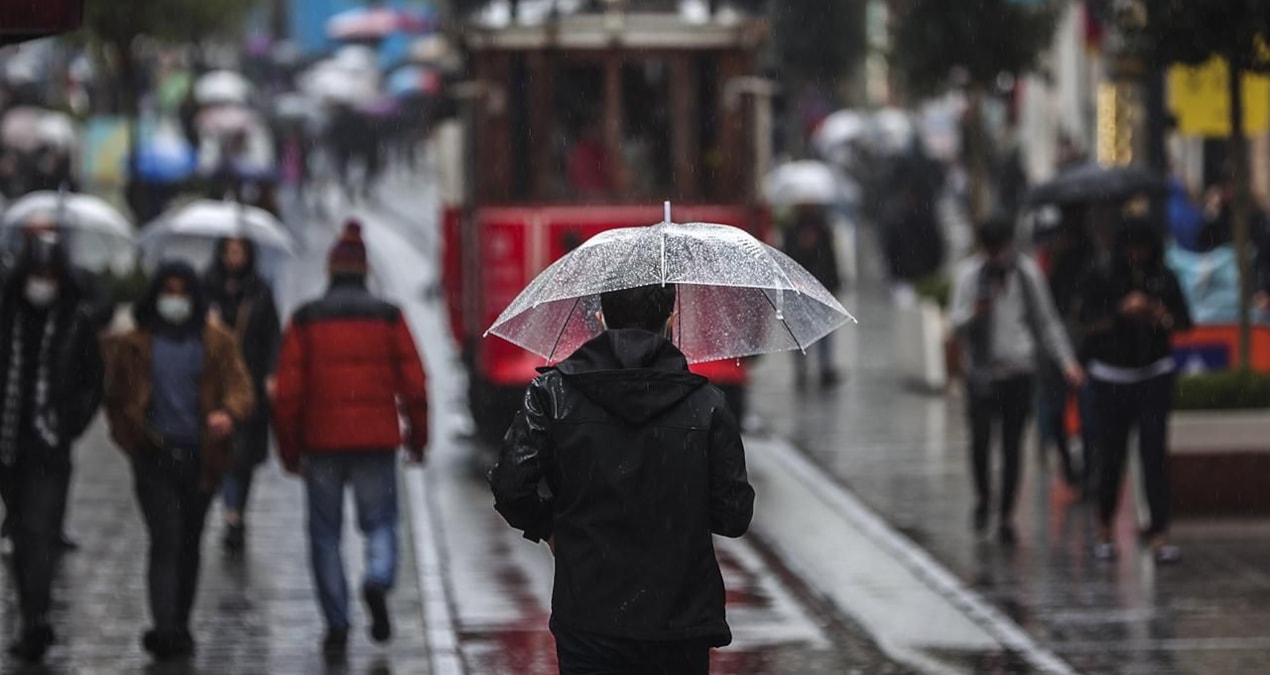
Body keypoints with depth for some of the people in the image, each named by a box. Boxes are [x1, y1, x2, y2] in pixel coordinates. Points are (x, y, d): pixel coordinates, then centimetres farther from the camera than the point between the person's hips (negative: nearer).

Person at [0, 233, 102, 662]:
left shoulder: (76, 324, 0)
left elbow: (92, 383, 6)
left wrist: (72, 422, -5)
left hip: (50, 446, -3)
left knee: (38, 531, -13)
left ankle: (36, 620, -19)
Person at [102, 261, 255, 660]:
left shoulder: (217, 344, 7)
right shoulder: (133, 345, 6)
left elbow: (241, 387, -3)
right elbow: (117, 399, 13)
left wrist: (229, 413, -24)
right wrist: (133, 438, -1)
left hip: (201, 458, 2)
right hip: (155, 457, -2)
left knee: (189, 544, 12)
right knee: (165, 540, -15)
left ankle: (177, 628, 25)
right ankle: (167, 629, -23)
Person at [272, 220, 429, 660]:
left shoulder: (305, 320, 1)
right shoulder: (388, 318, 2)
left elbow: (288, 391, -1)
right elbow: (414, 384, 0)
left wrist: (289, 450, 7)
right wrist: (418, 438, 11)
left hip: (321, 442, 0)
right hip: (376, 441, 0)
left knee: (325, 533, 7)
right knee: (380, 520, 11)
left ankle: (336, 626, 2)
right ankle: (378, 579, -19)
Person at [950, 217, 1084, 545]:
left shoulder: (1027, 272, 5)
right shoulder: (969, 274, 0)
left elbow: (1047, 321, 12)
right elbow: (957, 324, -3)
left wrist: (1066, 361, 3)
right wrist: (974, 313, -26)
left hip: (1019, 370, 1)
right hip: (982, 372, -1)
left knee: (1012, 445, 2)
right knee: (980, 438, -13)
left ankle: (1006, 516, 11)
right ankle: (982, 497, 13)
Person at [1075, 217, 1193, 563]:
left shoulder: (1164, 278, 3)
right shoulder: (1102, 279, -2)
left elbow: (1184, 322, 5)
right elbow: (1087, 324, -6)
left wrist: (1159, 314, -15)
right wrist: (1121, 312, -20)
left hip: (1155, 375, 1)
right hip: (1111, 377, -1)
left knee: (1154, 453, -8)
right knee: (1112, 456, 1)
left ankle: (1159, 534, -9)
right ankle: (1104, 530, 20)